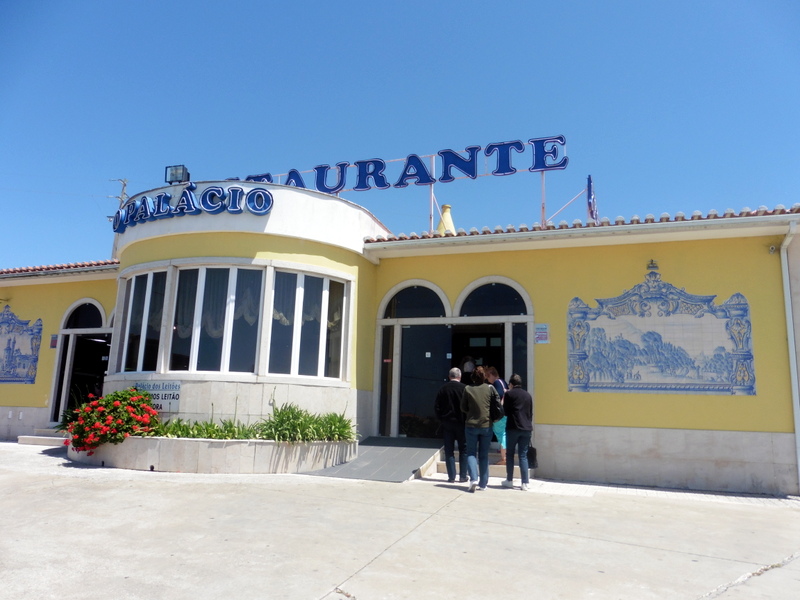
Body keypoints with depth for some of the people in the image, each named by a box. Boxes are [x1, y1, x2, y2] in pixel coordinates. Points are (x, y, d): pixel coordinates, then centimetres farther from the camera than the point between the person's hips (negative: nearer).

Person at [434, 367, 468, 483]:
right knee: (463, 449, 11)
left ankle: (451, 476, 6)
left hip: (446, 423, 2)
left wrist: (441, 419, 9)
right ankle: (463, 476, 11)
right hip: (461, 423, -2)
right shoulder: (465, 388, -9)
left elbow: (436, 406, -1)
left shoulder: (443, 389, -1)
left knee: (449, 451, 7)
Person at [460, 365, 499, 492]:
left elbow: (463, 408, 1)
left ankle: (473, 478, -9)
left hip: (471, 425, -1)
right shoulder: (490, 388, -4)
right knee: (484, 454, 11)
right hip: (486, 425, 1)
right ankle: (483, 483, 14)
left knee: (471, 453, 9)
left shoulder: (467, 389, -6)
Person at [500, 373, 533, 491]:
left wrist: (503, 402, 16)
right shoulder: (528, 395, 12)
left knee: (510, 454, 11)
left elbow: (506, 412, -2)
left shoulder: (509, 394, -2)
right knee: (523, 456, 6)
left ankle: (509, 480, 14)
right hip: (527, 429, 4)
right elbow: (531, 413, 15)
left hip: (513, 428, -4)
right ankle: (525, 483, 1)